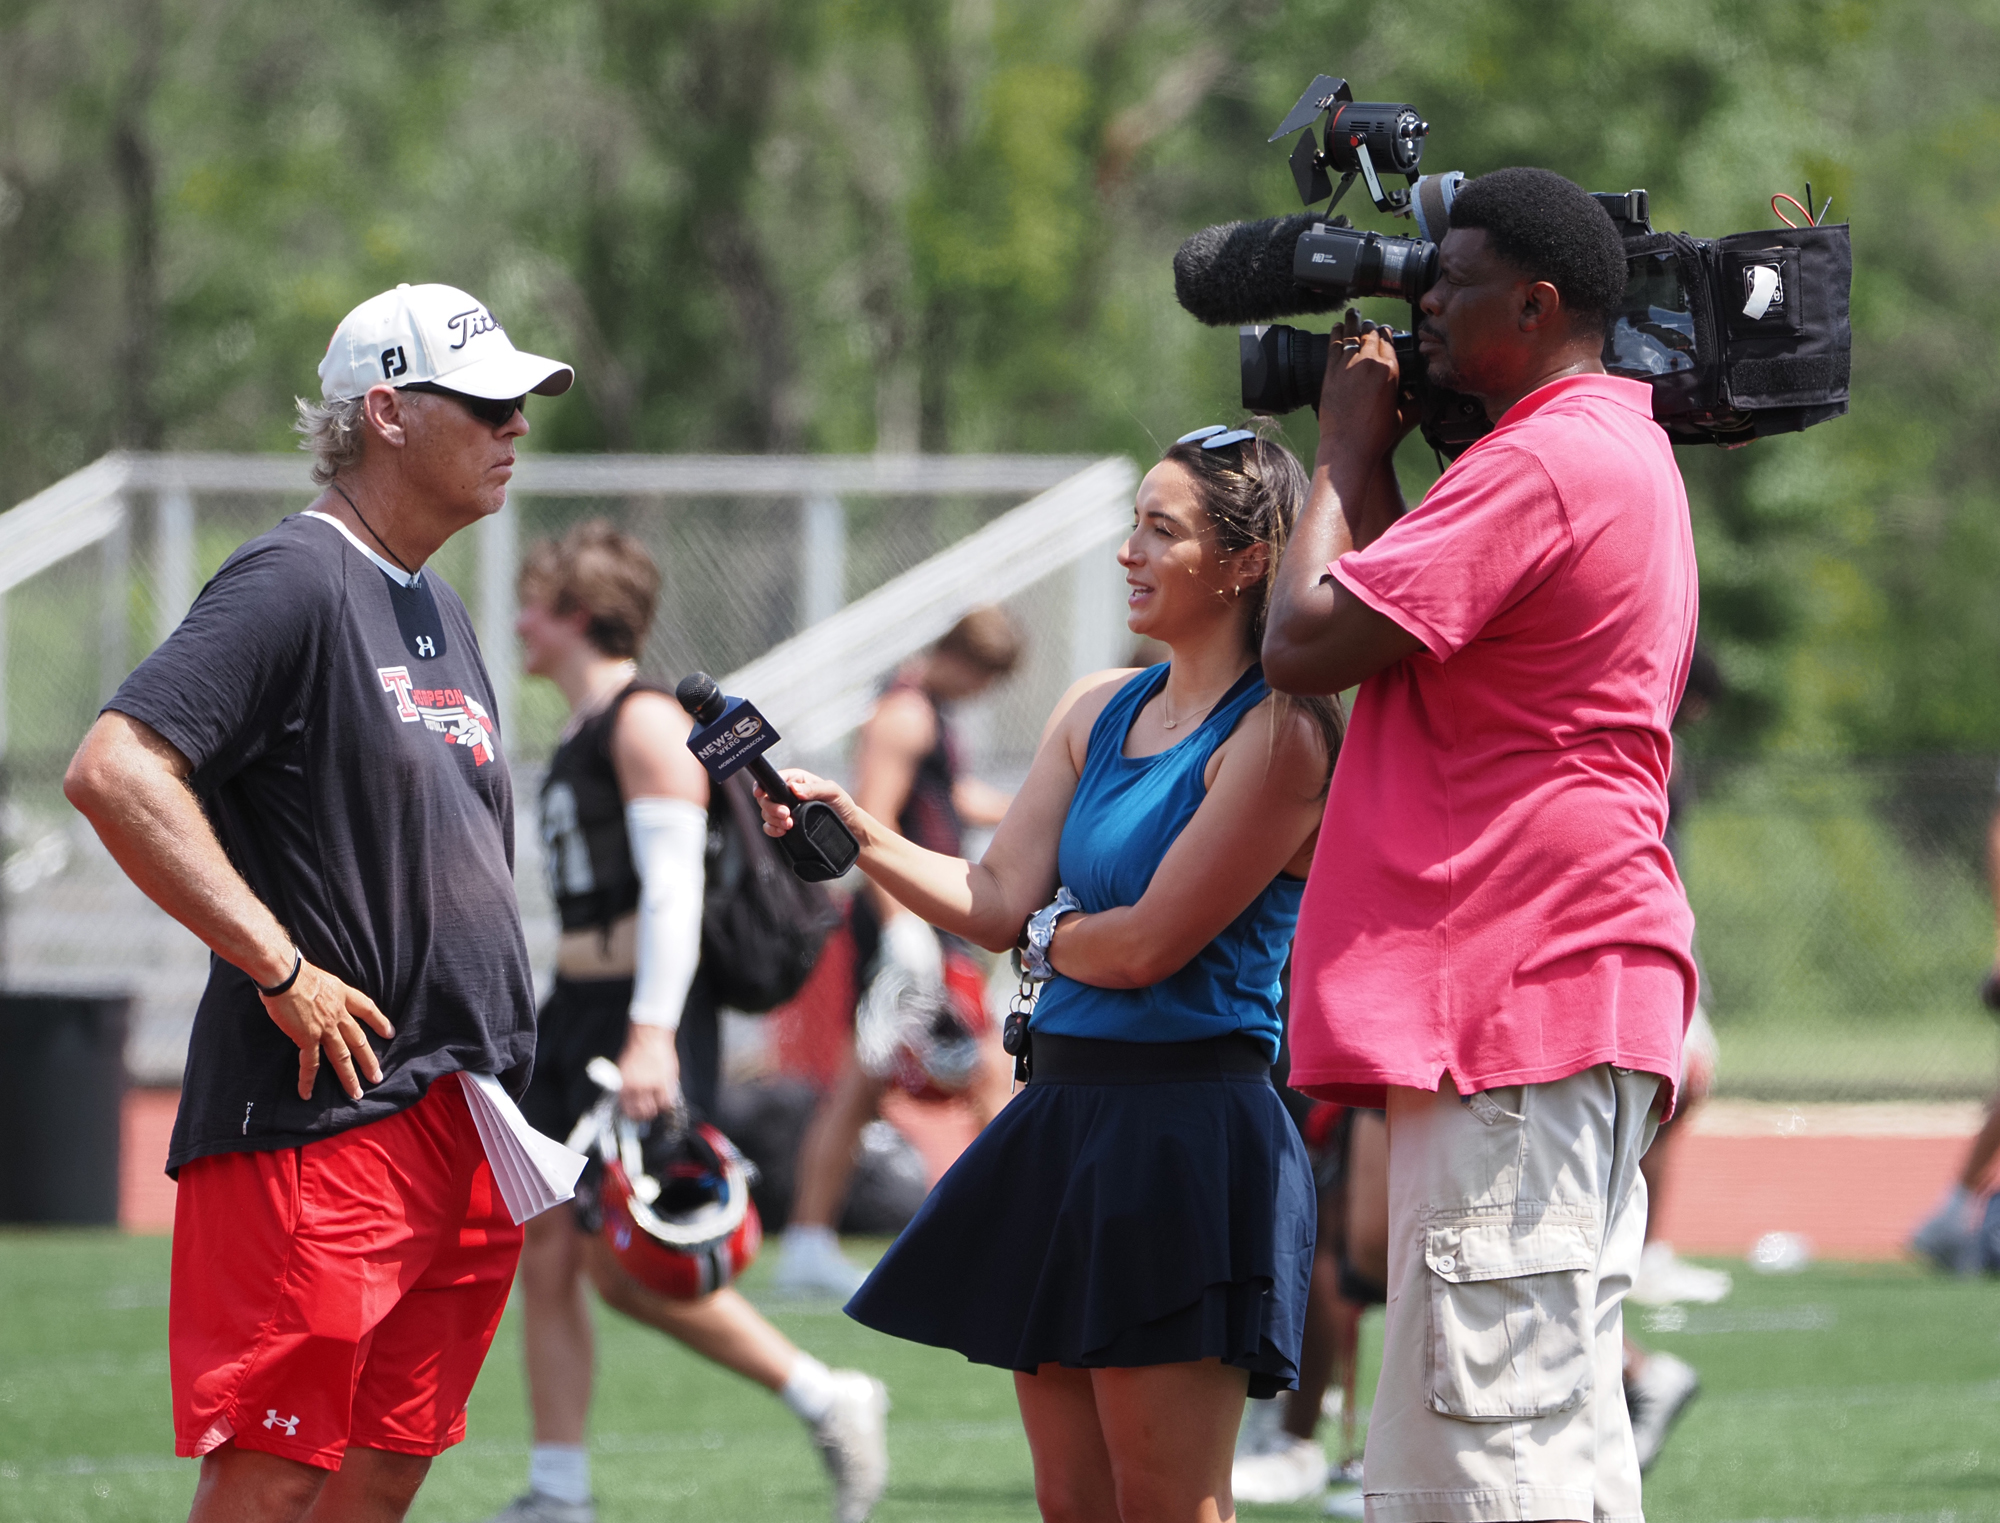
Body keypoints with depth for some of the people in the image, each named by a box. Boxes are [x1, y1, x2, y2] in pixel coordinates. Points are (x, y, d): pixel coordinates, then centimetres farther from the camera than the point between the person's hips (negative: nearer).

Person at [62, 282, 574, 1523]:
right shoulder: (293, 582, -10)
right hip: (319, 1119, -9)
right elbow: (115, 771, -22)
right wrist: (280, 967, -21)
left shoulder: (442, 612, 19)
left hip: (459, 1126, 9)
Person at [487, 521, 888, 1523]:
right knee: (544, 1258, 2)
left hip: (641, 1019, -10)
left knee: (627, 1270, -10)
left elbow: (674, 889, -19)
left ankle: (828, 1401, 2)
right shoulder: (581, 735, 18)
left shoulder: (646, 725, -11)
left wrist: (651, 1036, -27)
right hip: (576, 1013, 10)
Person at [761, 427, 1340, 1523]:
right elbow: (996, 901, 10)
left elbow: (1146, 945, -14)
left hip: (1184, 1134, -8)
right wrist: (852, 830, -2)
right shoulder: (1098, 711, 14)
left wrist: (1045, 932, 4)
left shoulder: (1277, 736, -11)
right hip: (1060, 1122, 8)